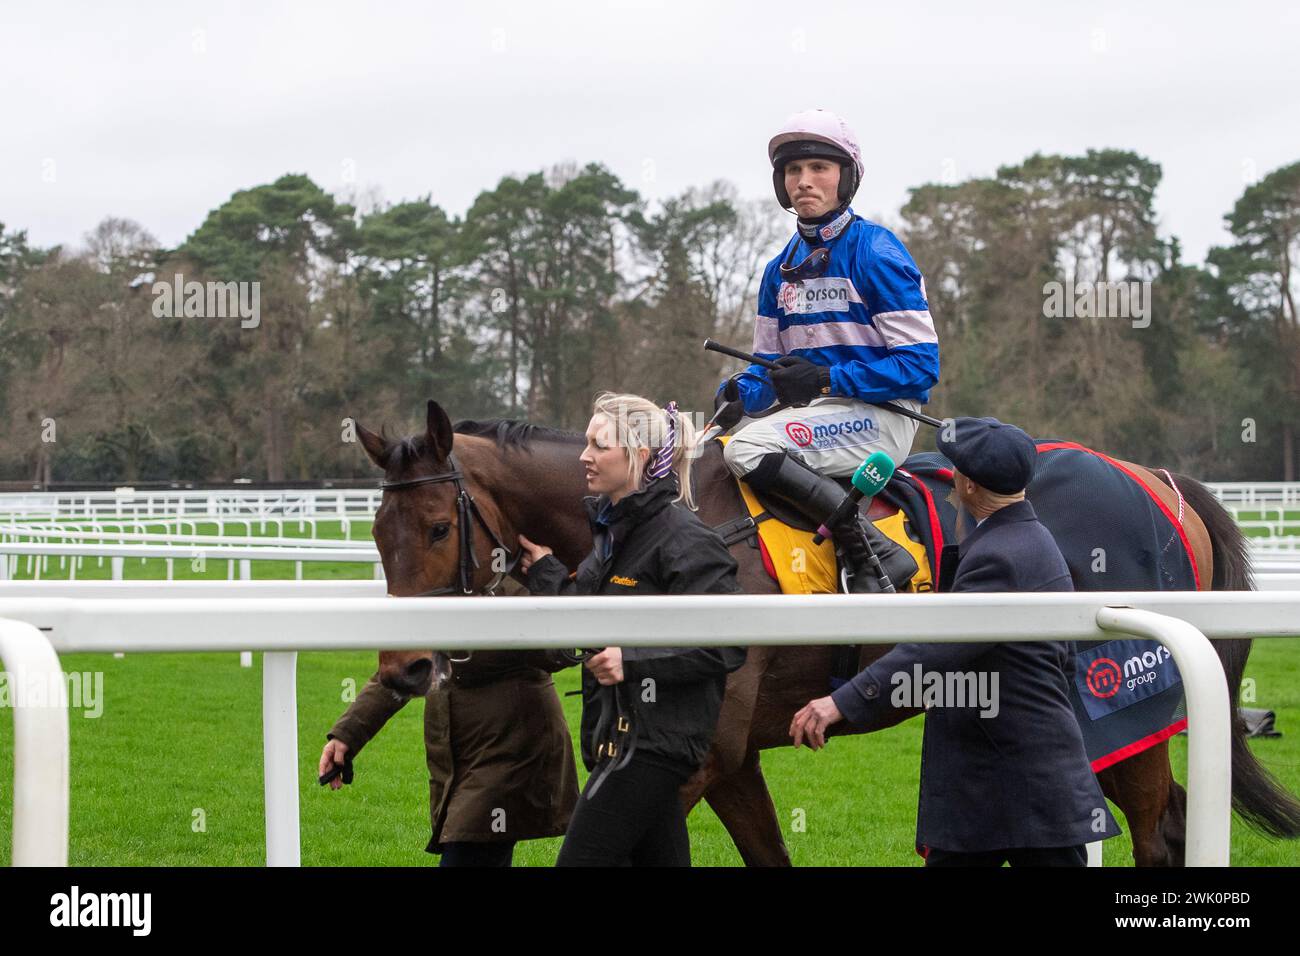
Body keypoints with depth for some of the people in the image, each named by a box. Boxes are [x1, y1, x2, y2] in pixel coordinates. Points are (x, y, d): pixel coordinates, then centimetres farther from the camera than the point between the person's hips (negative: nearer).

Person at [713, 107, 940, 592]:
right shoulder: (780, 269, 13)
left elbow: (920, 365, -14)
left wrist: (825, 379, -20)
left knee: (746, 449, -27)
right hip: (816, 416, 8)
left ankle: (875, 552, -26)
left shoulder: (876, 252, -9)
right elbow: (769, 362, 18)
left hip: (880, 418, -8)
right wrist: (741, 393, -7)